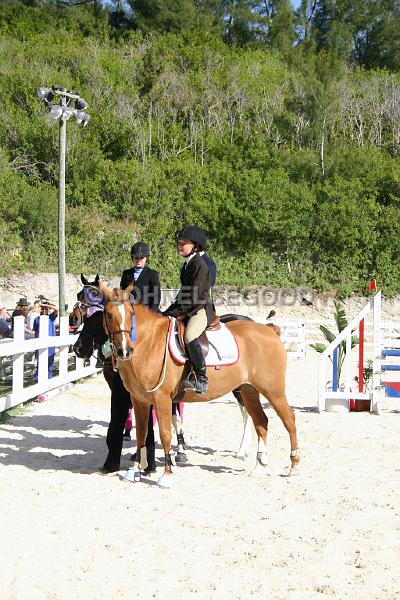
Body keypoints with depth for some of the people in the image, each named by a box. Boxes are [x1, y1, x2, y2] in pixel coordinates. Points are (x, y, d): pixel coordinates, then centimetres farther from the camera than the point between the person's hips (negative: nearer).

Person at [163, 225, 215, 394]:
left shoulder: (200, 264, -12)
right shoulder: (187, 265, 17)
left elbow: (195, 295, -17)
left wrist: (180, 311, -17)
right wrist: (171, 310, 14)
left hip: (202, 310, -10)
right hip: (188, 309, 10)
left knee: (189, 336, -33)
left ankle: (201, 379, -27)